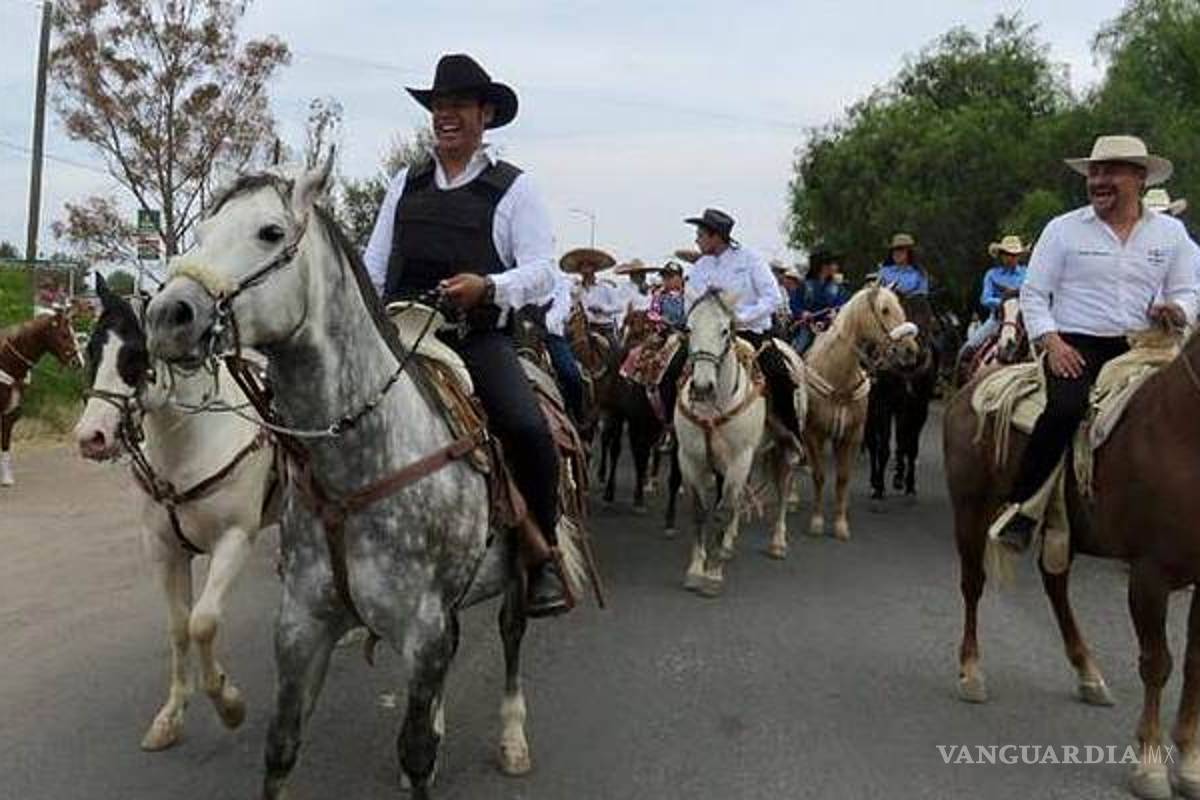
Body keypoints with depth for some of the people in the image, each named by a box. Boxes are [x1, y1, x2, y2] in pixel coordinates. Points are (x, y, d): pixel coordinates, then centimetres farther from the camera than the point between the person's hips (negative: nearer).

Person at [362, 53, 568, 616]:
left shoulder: (513, 189, 6)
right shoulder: (406, 184, 18)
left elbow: (541, 271, -2)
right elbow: (373, 266, 20)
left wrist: (487, 286, -21)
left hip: (477, 339, -4)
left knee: (528, 429, -25)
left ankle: (542, 560, -9)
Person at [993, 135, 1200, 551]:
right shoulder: (1063, 229, 5)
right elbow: (1033, 293, 5)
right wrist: (1051, 342, -9)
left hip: (1139, 347, 3)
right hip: (1075, 345, -3)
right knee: (1066, 408, -32)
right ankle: (1020, 505, -23)